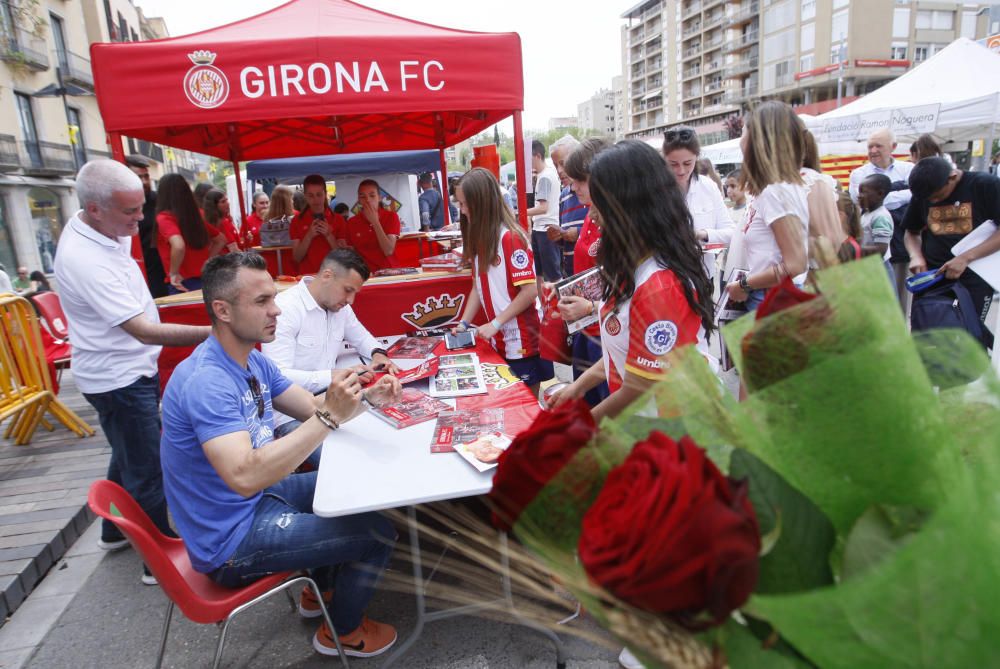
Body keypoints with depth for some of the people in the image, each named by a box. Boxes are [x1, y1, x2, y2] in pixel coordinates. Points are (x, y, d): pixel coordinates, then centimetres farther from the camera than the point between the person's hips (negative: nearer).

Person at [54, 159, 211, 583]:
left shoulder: (104, 230, -1)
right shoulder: (84, 261, -30)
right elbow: (143, 330, -34)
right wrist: (214, 332, -40)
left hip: (131, 368, 10)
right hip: (117, 378, -10)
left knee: (128, 457, 24)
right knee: (147, 471, 0)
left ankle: (116, 532, 44)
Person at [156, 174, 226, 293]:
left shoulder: (164, 218, -10)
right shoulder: (196, 216, 9)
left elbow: (178, 246, -28)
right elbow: (221, 240, 20)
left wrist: (173, 273, -14)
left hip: (183, 285, -6)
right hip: (204, 280, 6)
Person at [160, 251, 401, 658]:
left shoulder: (253, 361, 0)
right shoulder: (206, 382, -30)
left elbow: (312, 409, 4)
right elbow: (245, 476, -41)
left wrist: (364, 397, -14)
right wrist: (330, 417, -42)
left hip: (255, 500, 9)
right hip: (230, 539, -9)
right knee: (378, 534, -6)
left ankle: (322, 590, 37)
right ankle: (342, 631, 21)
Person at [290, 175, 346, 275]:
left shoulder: (338, 219, 6)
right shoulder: (297, 220, 6)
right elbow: (297, 258, 1)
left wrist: (329, 235, -12)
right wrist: (309, 236, -11)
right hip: (307, 276, 0)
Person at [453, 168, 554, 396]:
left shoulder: (510, 237, -16)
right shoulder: (479, 238, 9)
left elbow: (530, 290, -20)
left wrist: (495, 324, -20)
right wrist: (464, 323, 0)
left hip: (523, 341, -7)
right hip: (499, 341, 7)